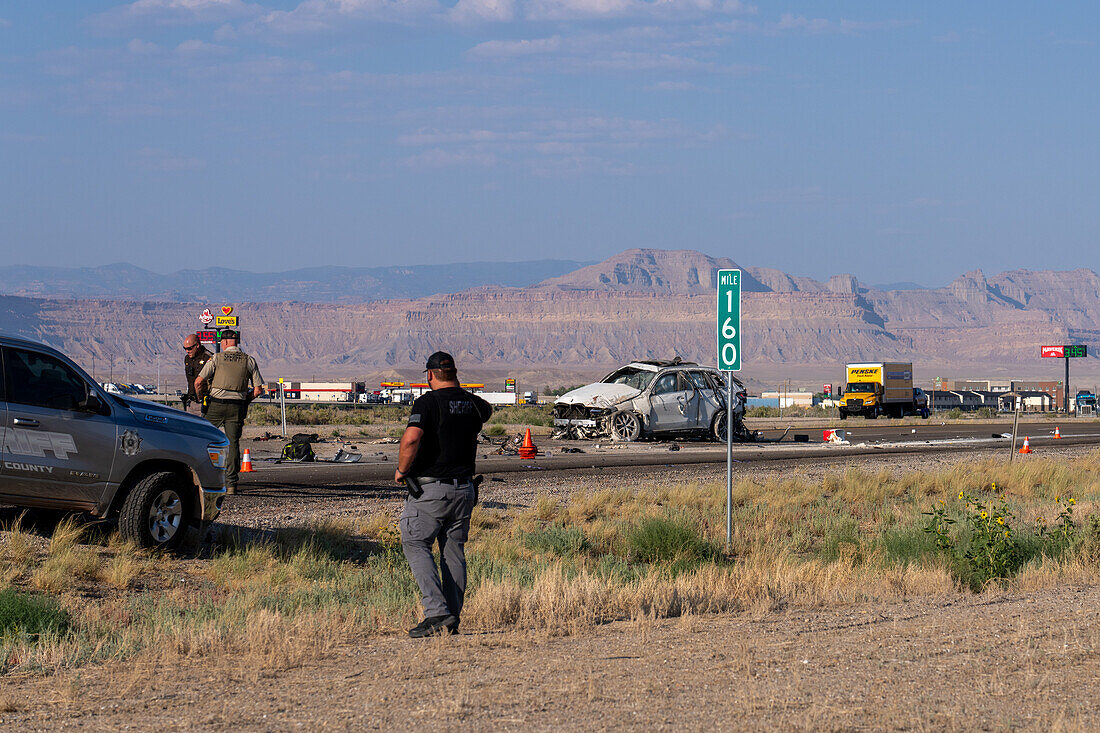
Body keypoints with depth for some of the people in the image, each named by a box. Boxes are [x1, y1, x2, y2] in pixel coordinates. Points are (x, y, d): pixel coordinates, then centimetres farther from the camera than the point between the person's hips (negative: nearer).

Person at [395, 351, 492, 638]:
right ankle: (452, 620, 13)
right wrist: (459, 391, 40)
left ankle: (437, 612, -13)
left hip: (430, 488, -6)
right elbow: (486, 410, 34)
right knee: (454, 552, 12)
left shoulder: (428, 402, -13)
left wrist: (402, 469, -14)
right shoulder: (473, 403, 7)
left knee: (415, 545, 2)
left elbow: (411, 438, -29)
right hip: (464, 488, 6)